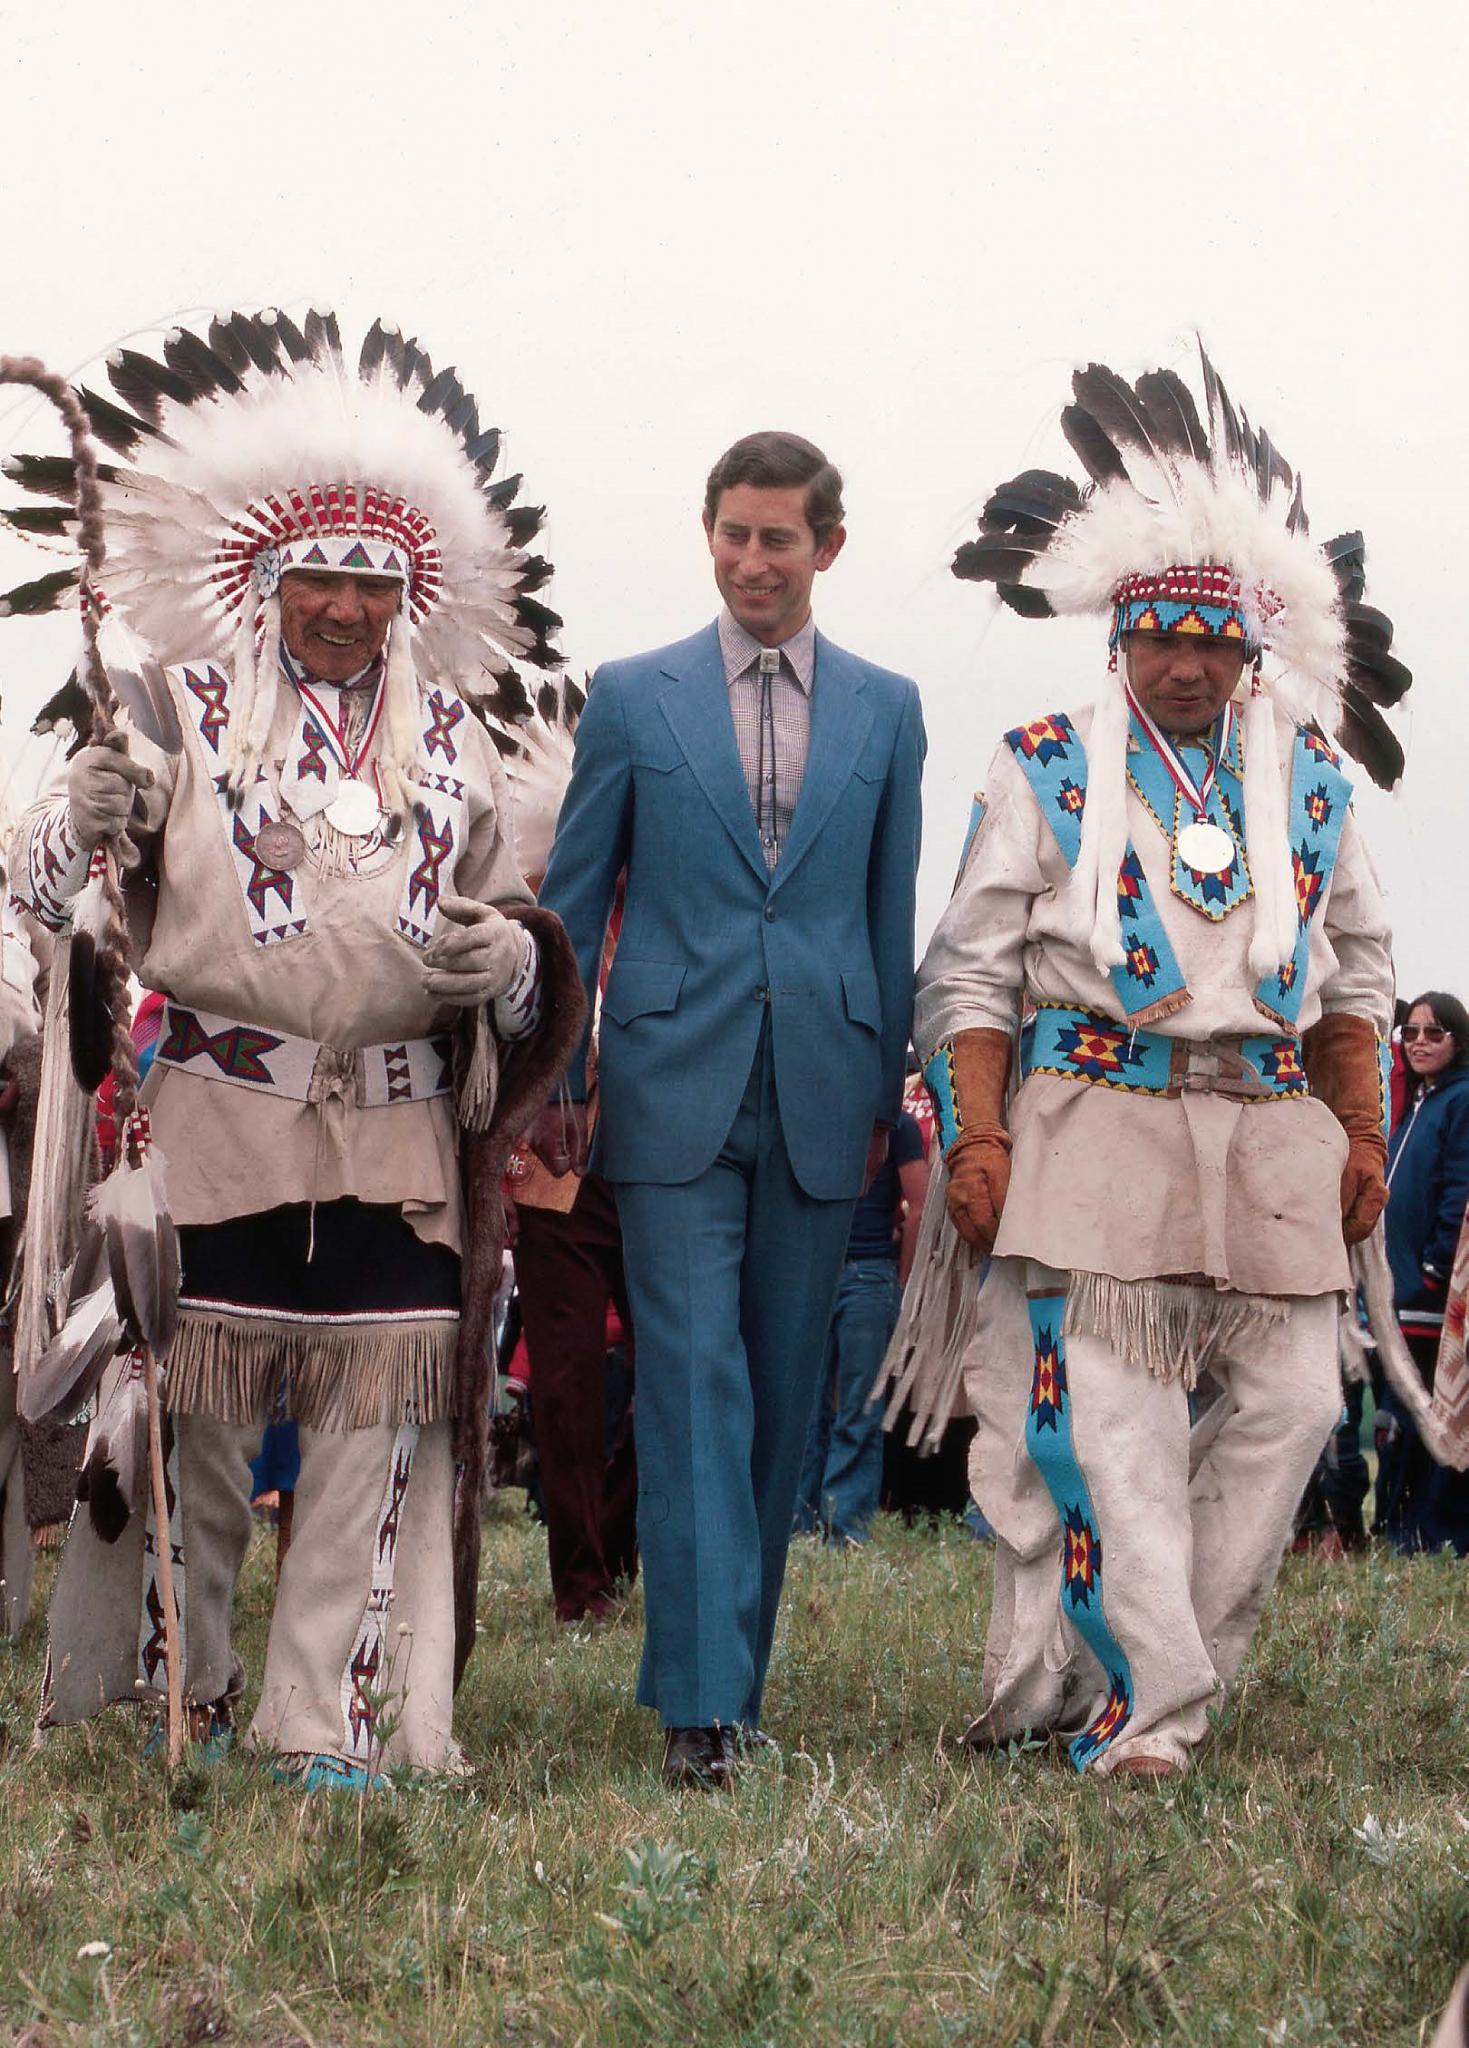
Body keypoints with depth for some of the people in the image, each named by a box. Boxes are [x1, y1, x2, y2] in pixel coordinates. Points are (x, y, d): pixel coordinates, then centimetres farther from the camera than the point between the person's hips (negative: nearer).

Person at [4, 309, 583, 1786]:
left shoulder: (450, 741, 16)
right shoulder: (177, 713, 6)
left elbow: (516, 926, 23)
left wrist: (511, 959, -1)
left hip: (397, 1148, 3)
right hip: (205, 1127, -3)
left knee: (383, 1422, 1)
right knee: (184, 1420, -3)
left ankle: (337, 1727, 9)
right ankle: (163, 1706, 10)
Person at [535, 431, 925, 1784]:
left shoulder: (885, 711, 9)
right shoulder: (634, 699, 4)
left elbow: (891, 912, 13)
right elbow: (573, 903, 8)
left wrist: (885, 1090, 12)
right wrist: (553, 1082, 5)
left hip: (820, 1101, 2)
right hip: (676, 1095, -2)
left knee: (783, 1393, 7)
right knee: (696, 1385, -9)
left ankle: (735, 1657, 19)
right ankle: (702, 1696, -12)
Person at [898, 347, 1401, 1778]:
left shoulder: (1309, 783, 14)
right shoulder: (1047, 772, 4)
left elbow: (1354, 975, 20)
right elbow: (971, 971, 1)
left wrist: (1360, 1133, 12)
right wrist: (976, 1136, -9)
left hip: (1272, 1133, 4)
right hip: (1098, 1129, -4)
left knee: (1289, 1403, 1)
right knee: (1104, 1415, -8)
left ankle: (1091, 1677, 12)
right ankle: (1146, 1702, -1)